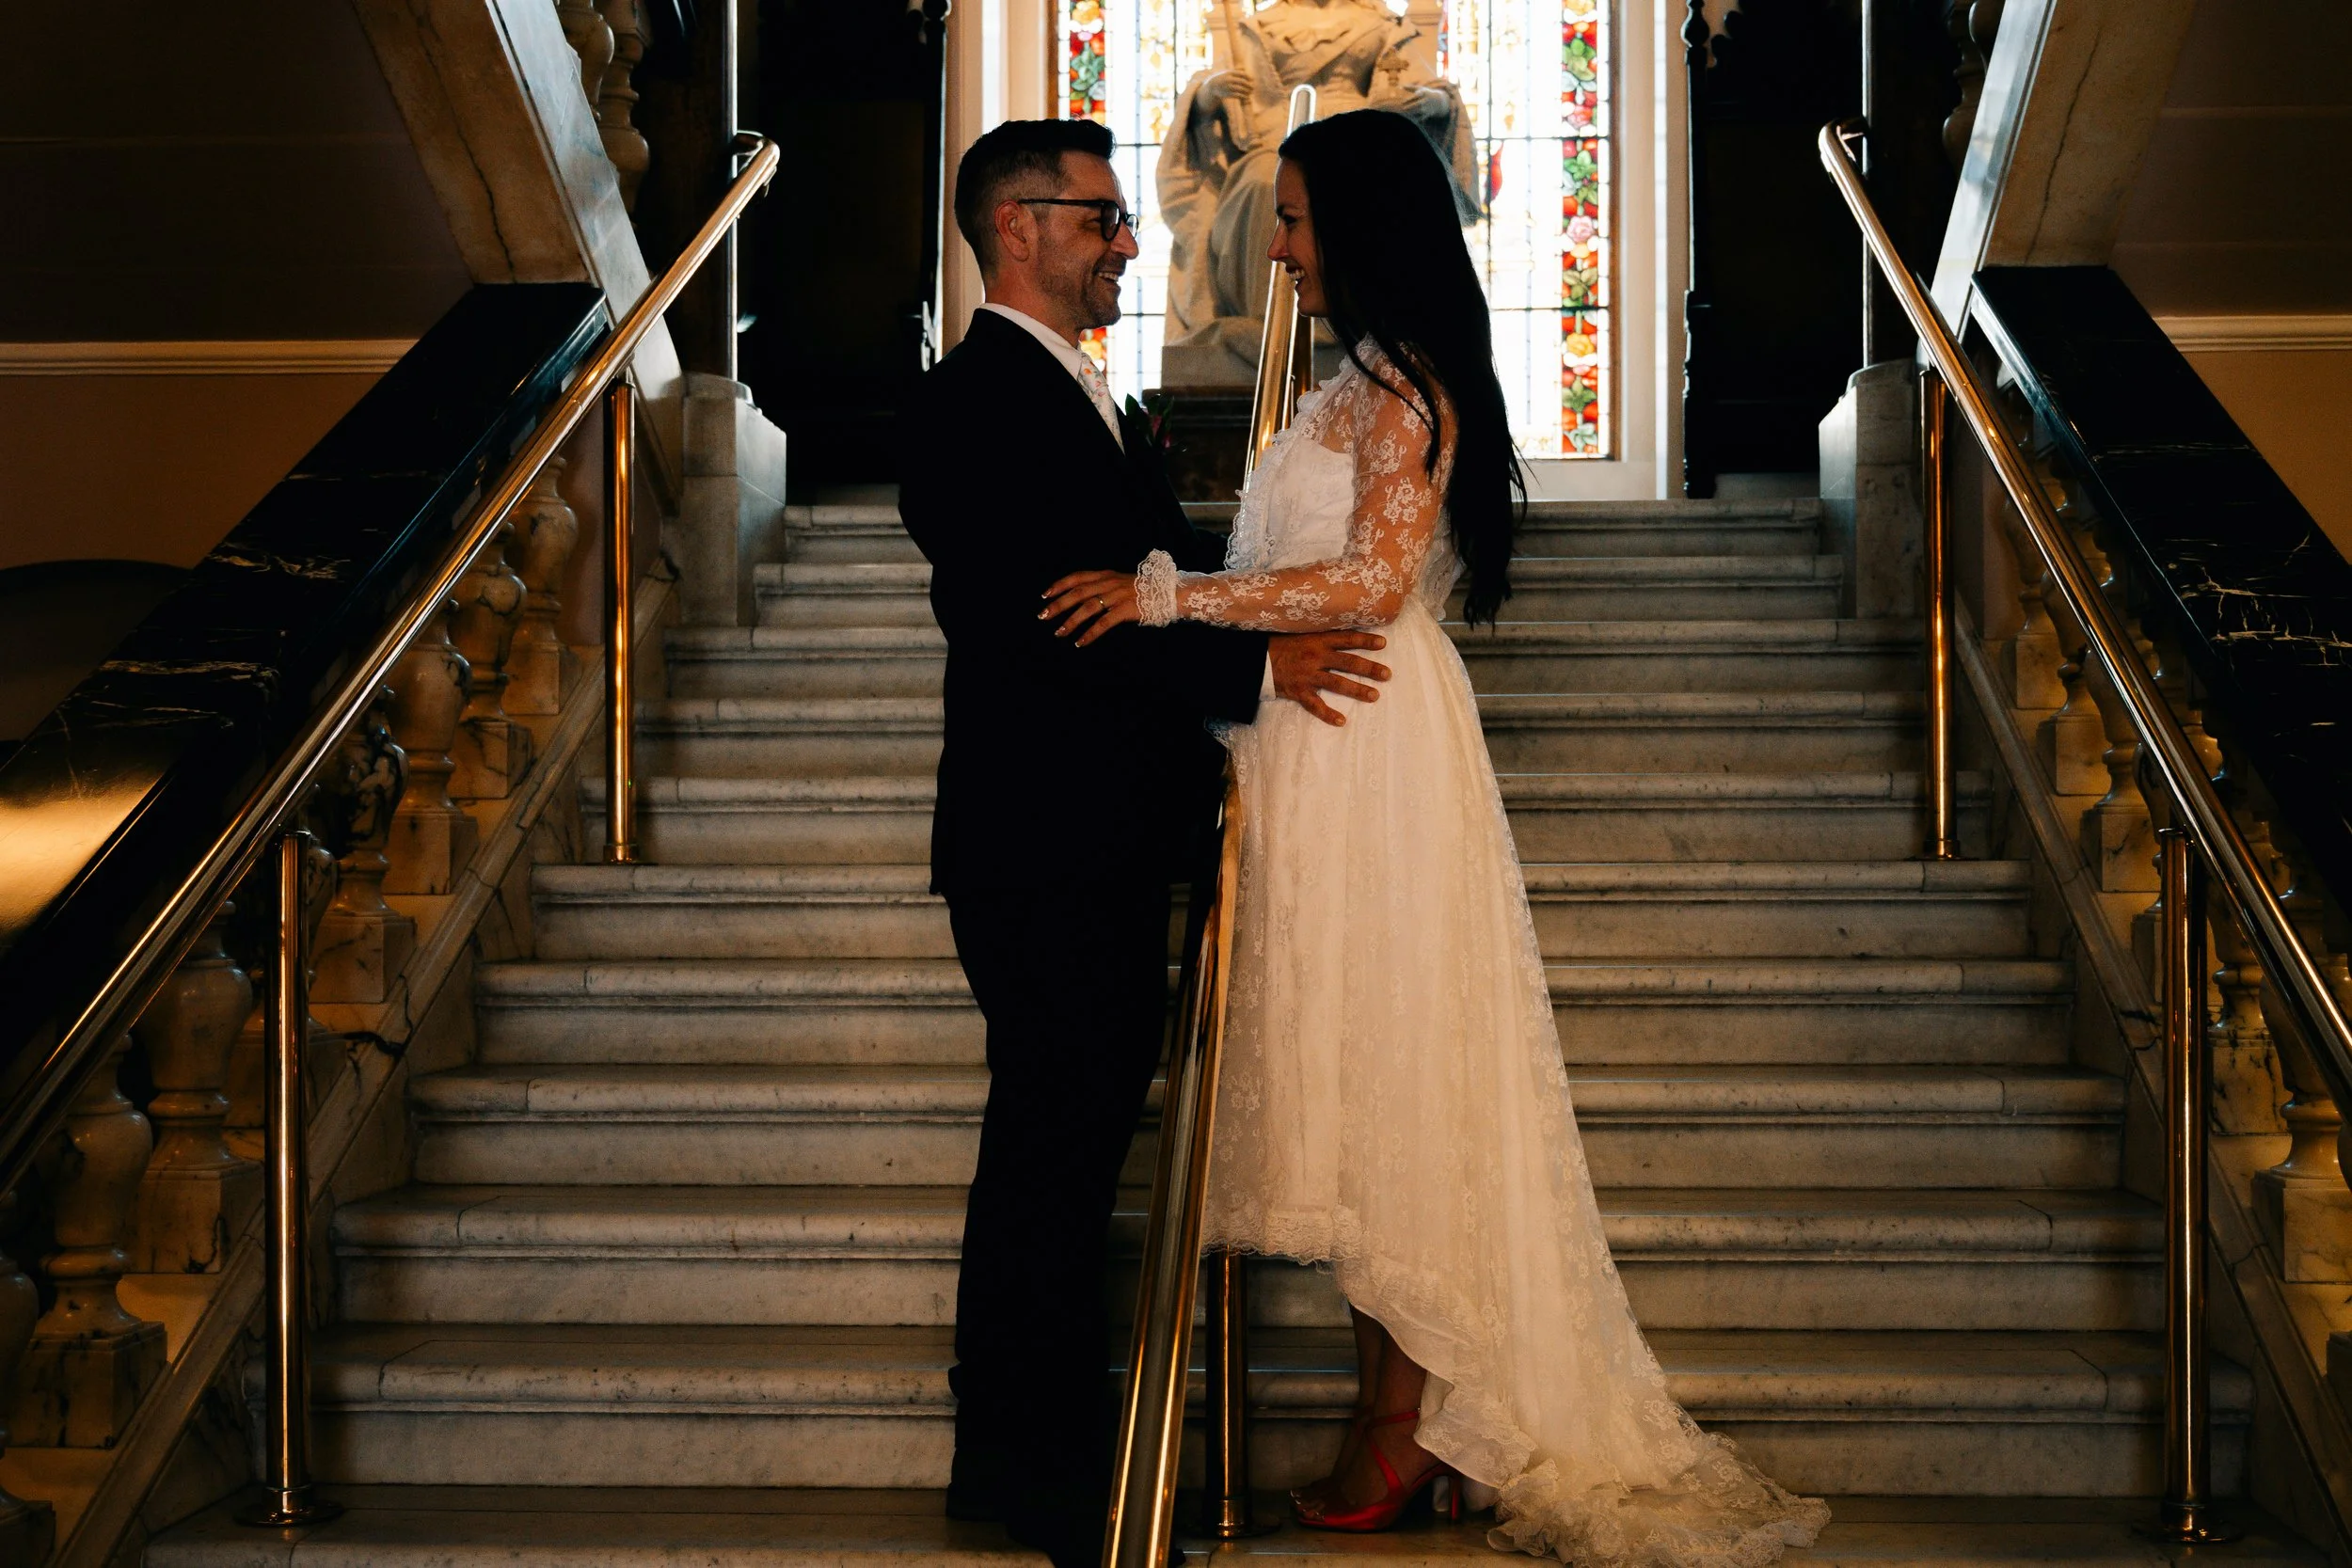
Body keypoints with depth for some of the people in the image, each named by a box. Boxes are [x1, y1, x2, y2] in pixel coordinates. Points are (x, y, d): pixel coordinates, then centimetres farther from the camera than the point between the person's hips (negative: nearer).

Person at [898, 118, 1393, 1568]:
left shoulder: (1087, 398, 18)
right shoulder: (973, 405, -14)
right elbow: (1045, 622, -23)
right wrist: (1257, 667, -23)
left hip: (1118, 843, 10)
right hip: (1043, 845, -10)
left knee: (1088, 1134, 16)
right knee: (1049, 1147, -1)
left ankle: (1065, 1431, 28)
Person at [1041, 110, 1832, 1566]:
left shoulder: (1402, 385, -13)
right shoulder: (1375, 380, 17)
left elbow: (1373, 578, -23)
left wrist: (1170, 594, -22)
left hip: (1374, 751, -10)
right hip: (1330, 747, 10)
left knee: (1385, 1070, -4)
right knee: (1361, 1077, 11)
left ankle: (1406, 1420, 5)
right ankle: (1394, 1398, 18)